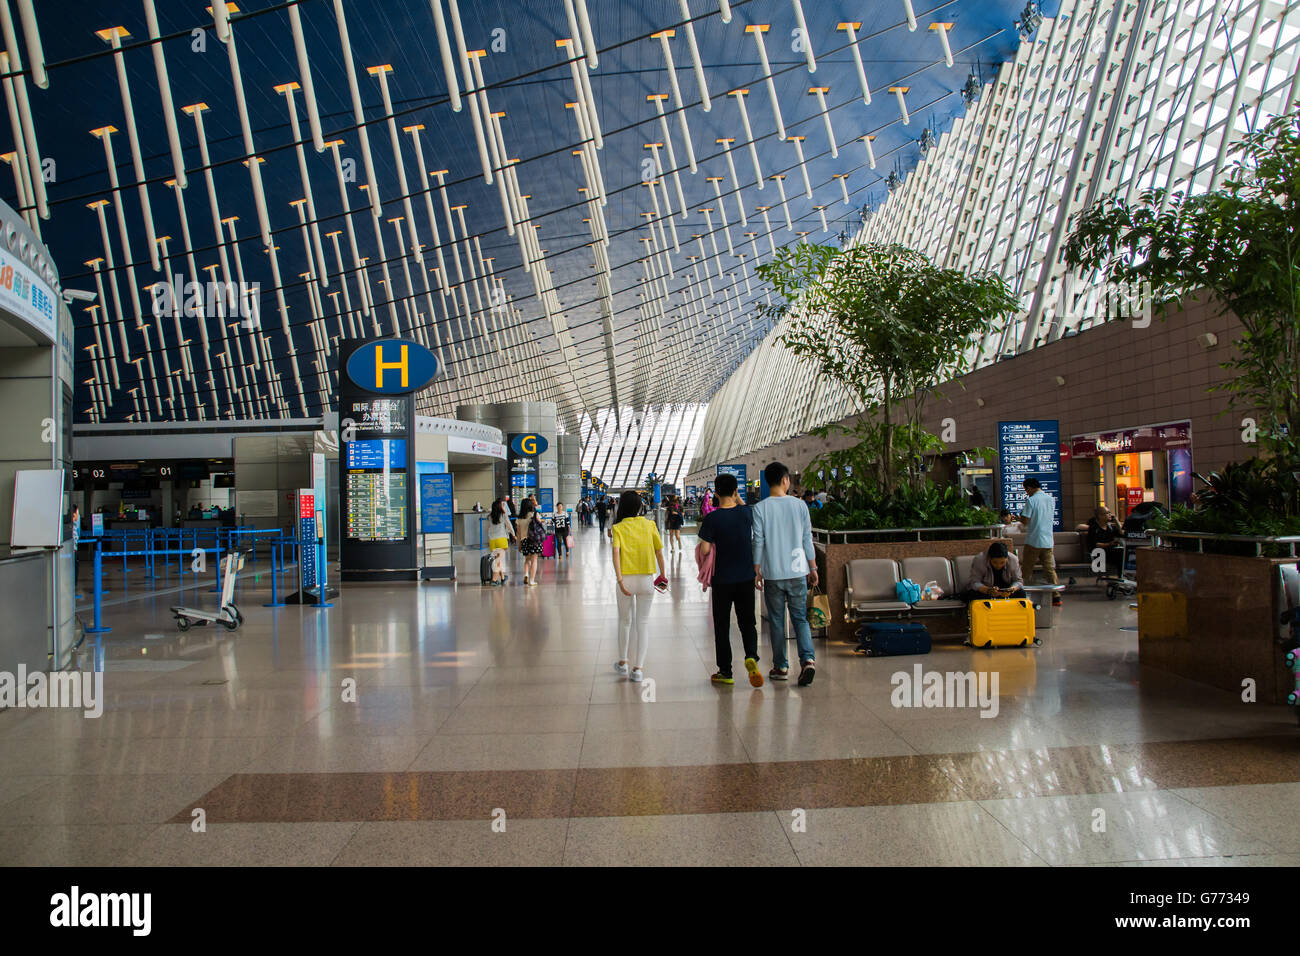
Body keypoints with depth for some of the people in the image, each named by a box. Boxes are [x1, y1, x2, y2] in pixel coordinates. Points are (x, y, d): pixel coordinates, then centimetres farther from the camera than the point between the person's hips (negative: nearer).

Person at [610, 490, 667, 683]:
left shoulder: (618, 528, -3)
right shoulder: (649, 525, 1)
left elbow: (616, 552, -16)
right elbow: (659, 551, 2)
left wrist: (620, 579, -19)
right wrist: (663, 575, 14)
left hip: (626, 580, -1)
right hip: (646, 580, 1)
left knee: (625, 621, 18)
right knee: (642, 622, 7)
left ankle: (623, 662, 30)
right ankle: (638, 667, 2)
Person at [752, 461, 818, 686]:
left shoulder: (760, 508, -6)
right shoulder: (799, 505, 0)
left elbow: (758, 542, -6)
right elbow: (807, 539, 3)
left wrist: (757, 572, 3)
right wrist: (812, 568, 11)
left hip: (772, 573, -1)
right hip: (797, 571, 1)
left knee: (776, 620, 10)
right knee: (800, 618, 9)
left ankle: (780, 667, 16)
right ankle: (808, 659, -10)